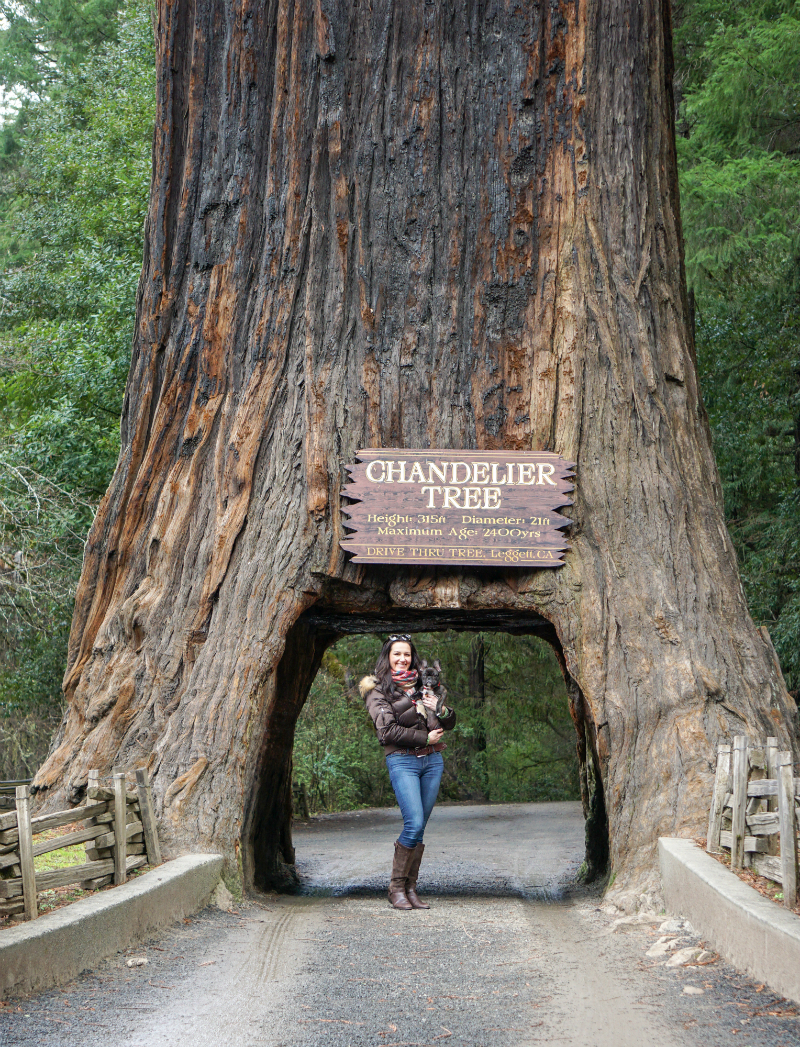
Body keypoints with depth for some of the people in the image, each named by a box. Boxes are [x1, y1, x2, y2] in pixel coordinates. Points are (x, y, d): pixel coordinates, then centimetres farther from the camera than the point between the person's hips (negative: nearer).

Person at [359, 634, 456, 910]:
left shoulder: (421, 685, 17)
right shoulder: (378, 690, 3)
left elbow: (449, 723, 18)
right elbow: (387, 730, -9)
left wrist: (442, 710, -5)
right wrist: (425, 738, -9)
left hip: (432, 760, 5)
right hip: (402, 761, -5)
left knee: (419, 828, 1)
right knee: (414, 825, -16)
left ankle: (411, 888, 4)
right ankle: (396, 887, -5)